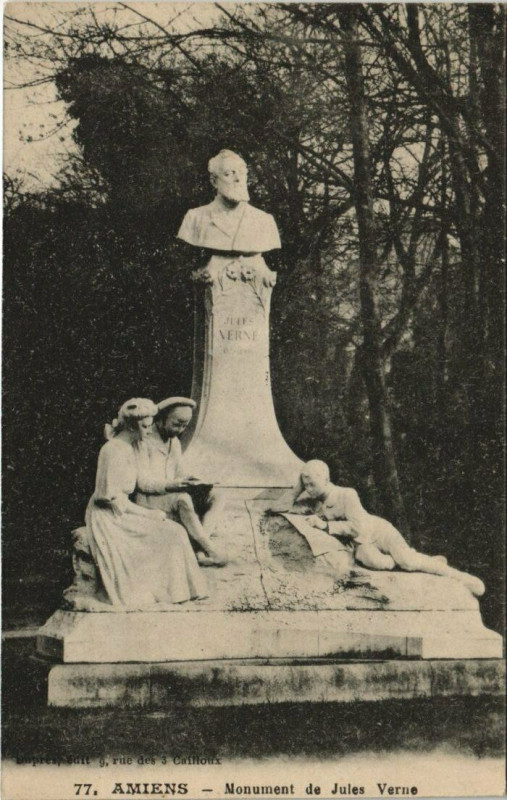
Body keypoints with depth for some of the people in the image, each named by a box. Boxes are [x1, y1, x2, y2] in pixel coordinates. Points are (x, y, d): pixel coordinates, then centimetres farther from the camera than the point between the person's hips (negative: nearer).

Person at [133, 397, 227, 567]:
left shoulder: (175, 442, 16)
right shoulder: (144, 441, -9)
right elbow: (142, 481, -15)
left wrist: (189, 482, -6)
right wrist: (171, 485, -30)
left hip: (171, 494, 8)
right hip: (148, 500, -8)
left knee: (216, 498, -14)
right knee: (182, 499, -38)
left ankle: (201, 551, -32)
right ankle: (210, 550, -32)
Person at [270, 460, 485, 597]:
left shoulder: (346, 495, -20)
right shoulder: (313, 502, -3)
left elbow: (357, 527, -29)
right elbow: (278, 507, -3)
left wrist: (326, 525, -29)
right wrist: (298, 487, -13)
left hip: (378, 529, -3)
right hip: (360, 543, 3)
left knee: (407, 560, -27)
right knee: (374, 561, -34)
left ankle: (459, 577, -7)